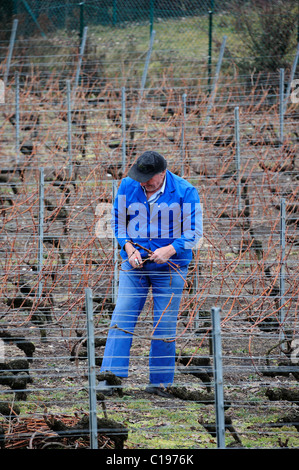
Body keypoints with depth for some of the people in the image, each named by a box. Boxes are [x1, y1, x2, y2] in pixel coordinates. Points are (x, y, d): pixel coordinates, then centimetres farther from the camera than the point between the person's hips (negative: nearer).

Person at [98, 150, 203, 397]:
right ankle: (111, 376, -8)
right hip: (134, 264, 2)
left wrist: (169, 250, -20)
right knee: (122, 317, -8)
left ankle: (160, 382, 9)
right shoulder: (127, 186, -2)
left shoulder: (185, 192, -10)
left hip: (170, 266, -2)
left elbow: (194, 232, -6)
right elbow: (118, 222, 9)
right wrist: (129, 249, -7)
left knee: (165, 325, 0)